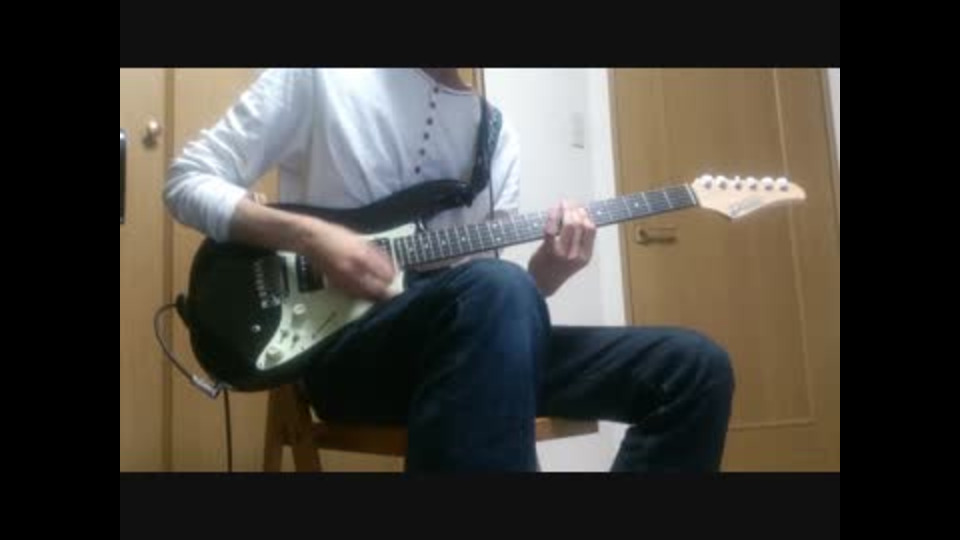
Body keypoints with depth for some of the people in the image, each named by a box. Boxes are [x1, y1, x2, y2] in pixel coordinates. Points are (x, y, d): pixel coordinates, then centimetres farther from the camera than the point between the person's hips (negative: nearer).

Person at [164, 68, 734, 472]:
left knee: (695, 366, -6)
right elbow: (189, 181, 1)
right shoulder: (320, 75, 3)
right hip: (344, 345, -5)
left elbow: (501, 289, 14)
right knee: (496, 288, -38)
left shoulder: (497, 131, 15)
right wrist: (310, 235, -15)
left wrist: (549, 271, -10)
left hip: (468, 337, 6)